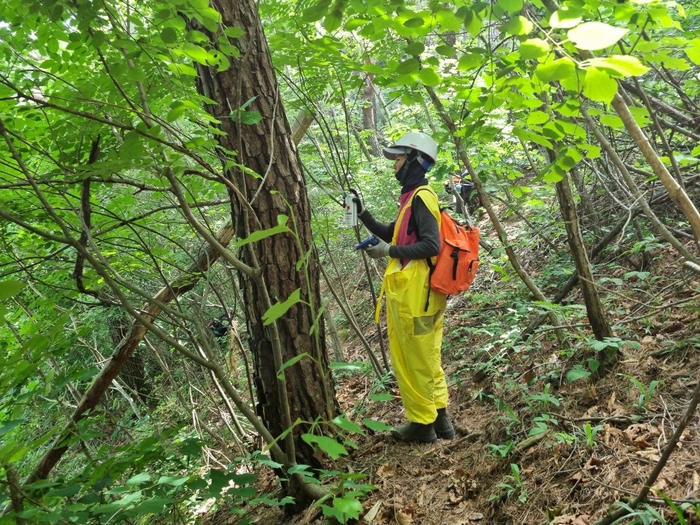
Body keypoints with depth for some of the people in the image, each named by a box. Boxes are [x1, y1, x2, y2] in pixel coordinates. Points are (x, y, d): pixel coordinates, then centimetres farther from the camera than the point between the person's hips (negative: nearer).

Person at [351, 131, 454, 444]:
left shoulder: (421, 196, -13)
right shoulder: (412, 197, 17)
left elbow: (431, 246, -22)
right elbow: (392, 234, 27)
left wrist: (390, 251, -18)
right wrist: (362, 213, 19)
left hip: (414, 291, -10)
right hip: (414, 290, 10)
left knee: (413, 360, 0)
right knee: (426, 359, 16)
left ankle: (422, 425, 12)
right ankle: (439, 420, 26)